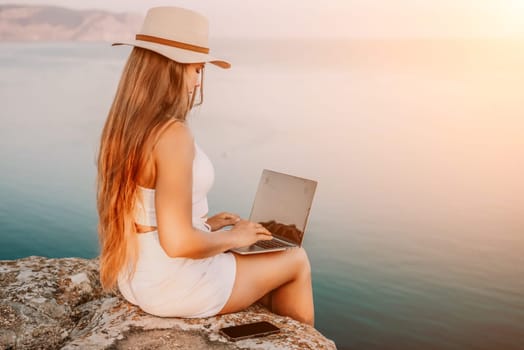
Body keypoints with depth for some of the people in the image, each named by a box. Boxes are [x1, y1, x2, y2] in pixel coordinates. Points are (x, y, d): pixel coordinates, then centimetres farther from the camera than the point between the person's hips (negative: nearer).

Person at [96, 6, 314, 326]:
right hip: (177, 287, -8)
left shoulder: (123, 128, 2)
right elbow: (179, 242, -29)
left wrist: (204, 224, 11)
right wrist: (233, 238, -11)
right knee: (296, 260, 15)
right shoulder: (173, 135, -26)